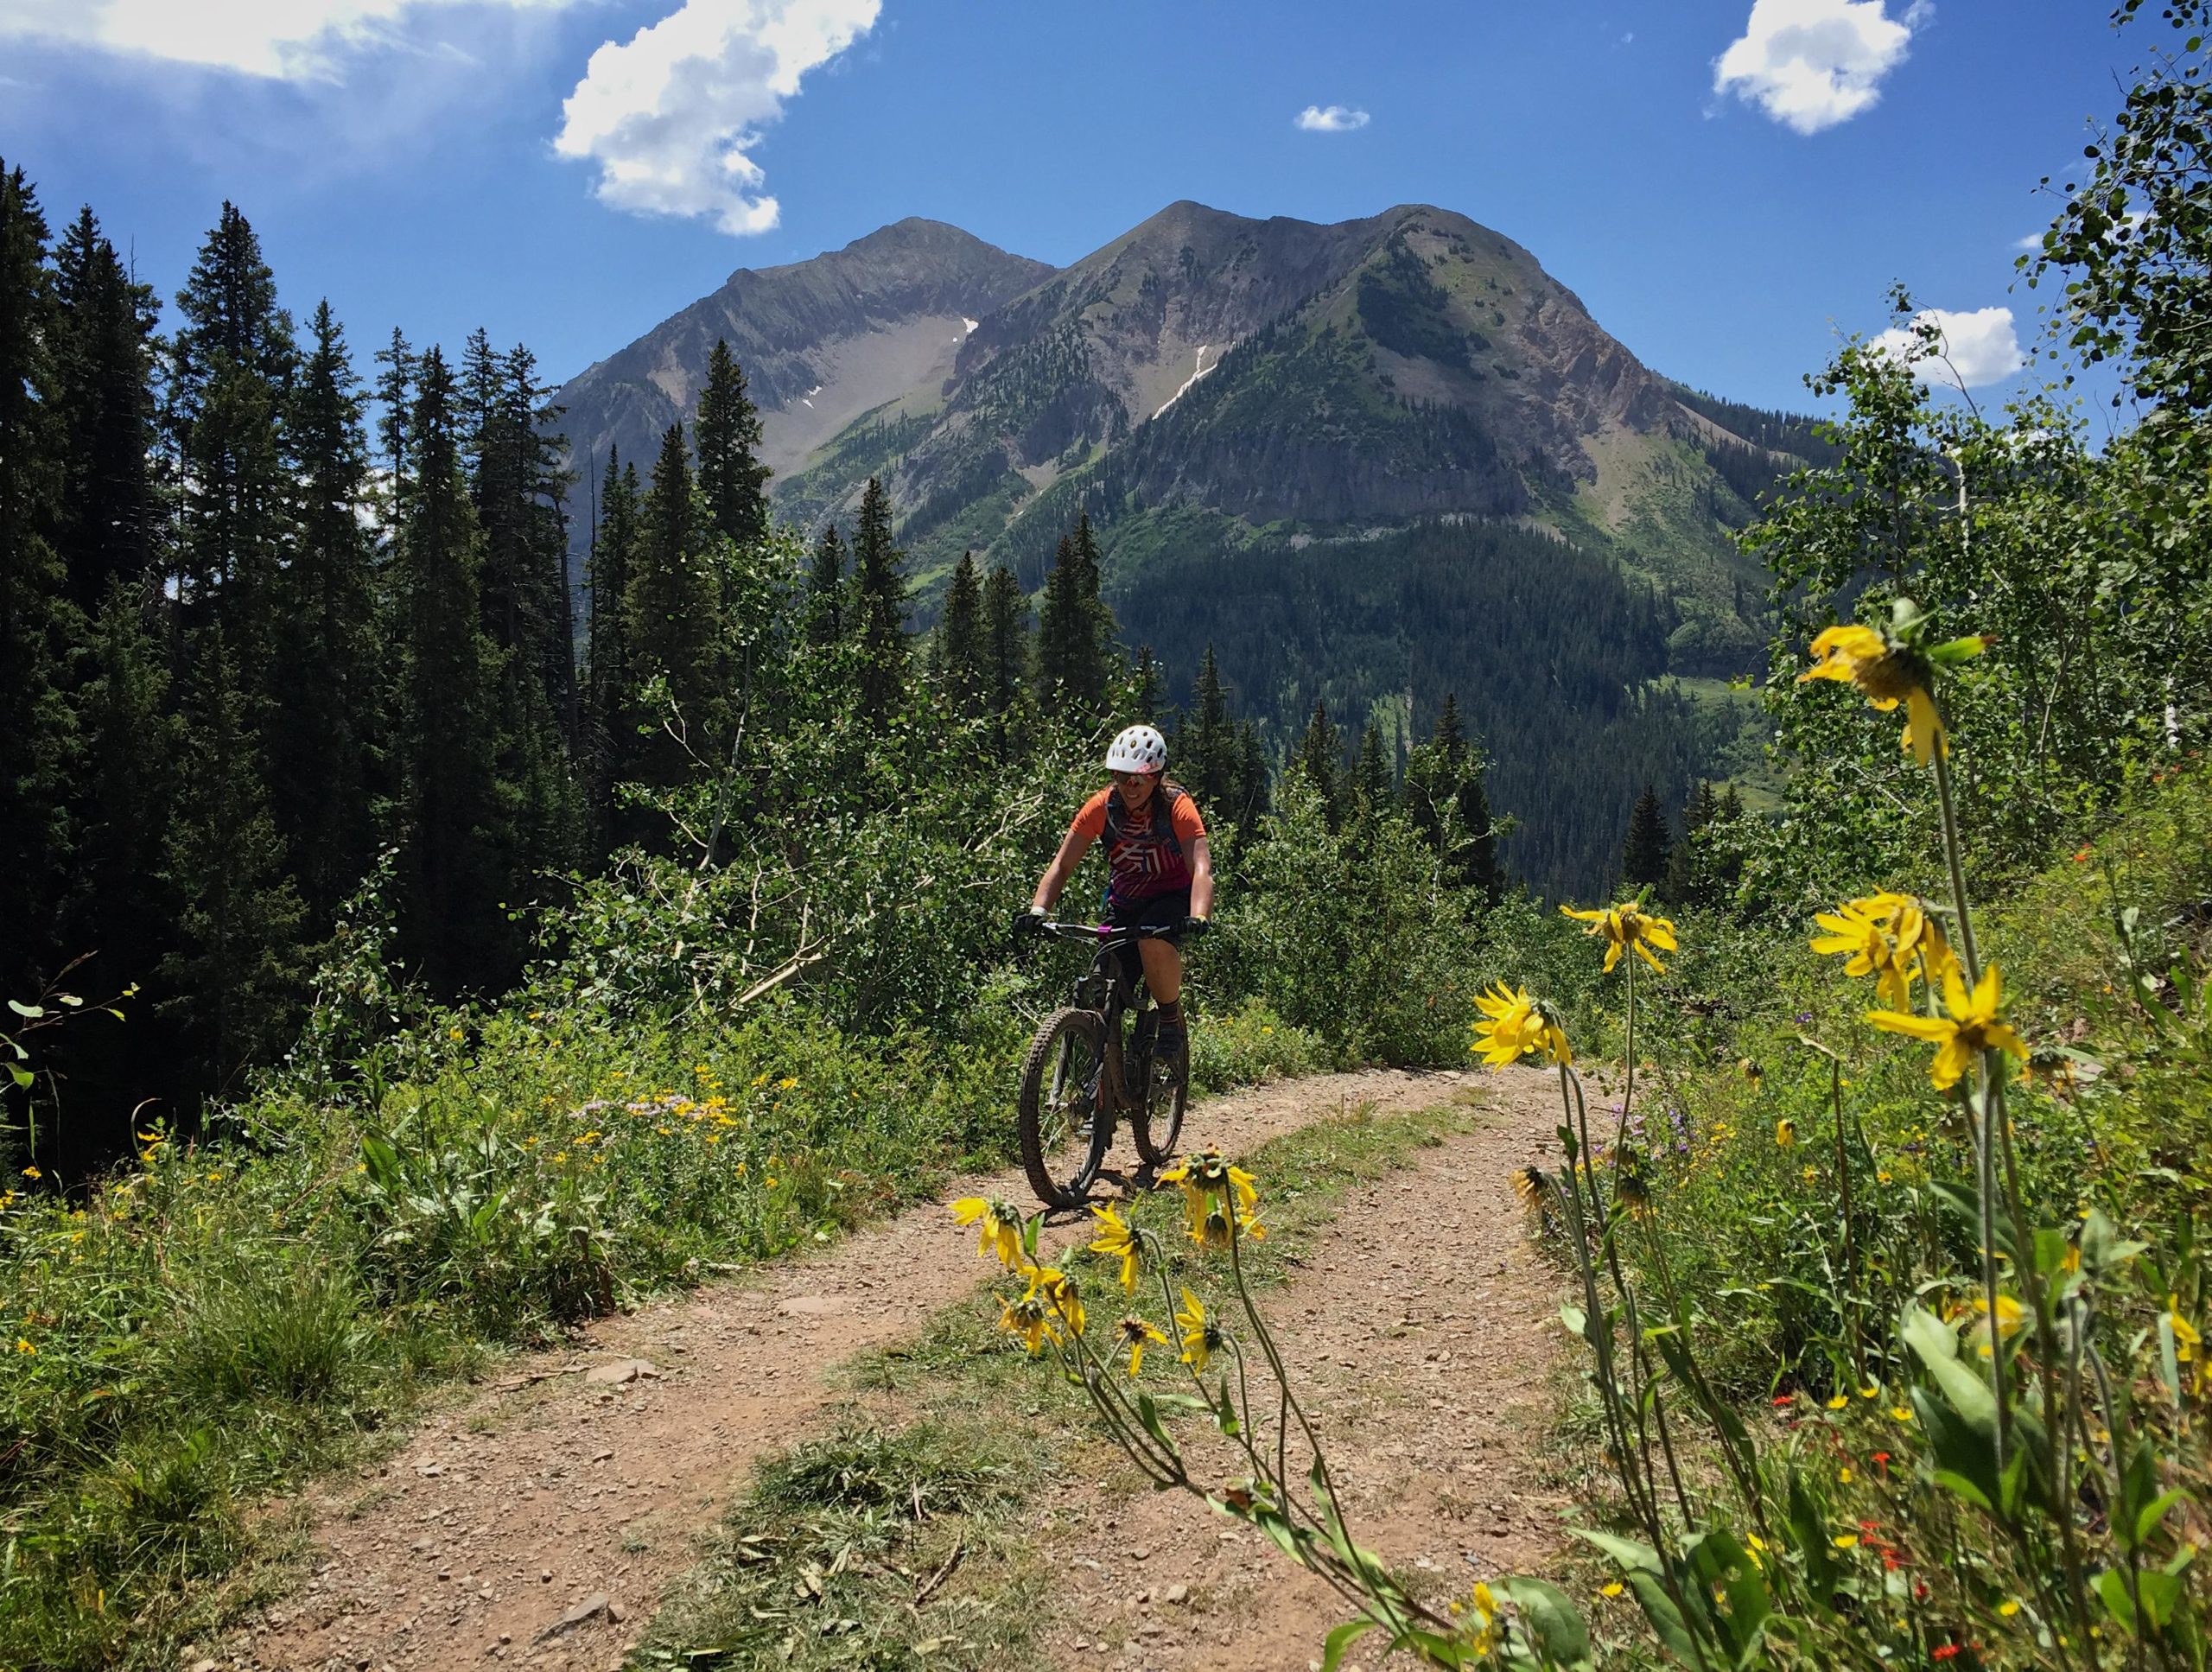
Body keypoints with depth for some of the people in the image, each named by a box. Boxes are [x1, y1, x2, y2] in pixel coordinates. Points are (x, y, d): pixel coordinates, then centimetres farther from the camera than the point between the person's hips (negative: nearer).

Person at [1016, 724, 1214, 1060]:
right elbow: (1061, 865, -16)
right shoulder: (1102, 807, -15)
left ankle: (1173, 1019, -10)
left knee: (1153, 943, -36)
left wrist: (1198, 918, -51)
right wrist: (1038, 910, -32)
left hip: (1172, 898, -3)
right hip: (1123, 902, 3)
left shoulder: (1177, 806, -21)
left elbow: (1201, 868, -33)